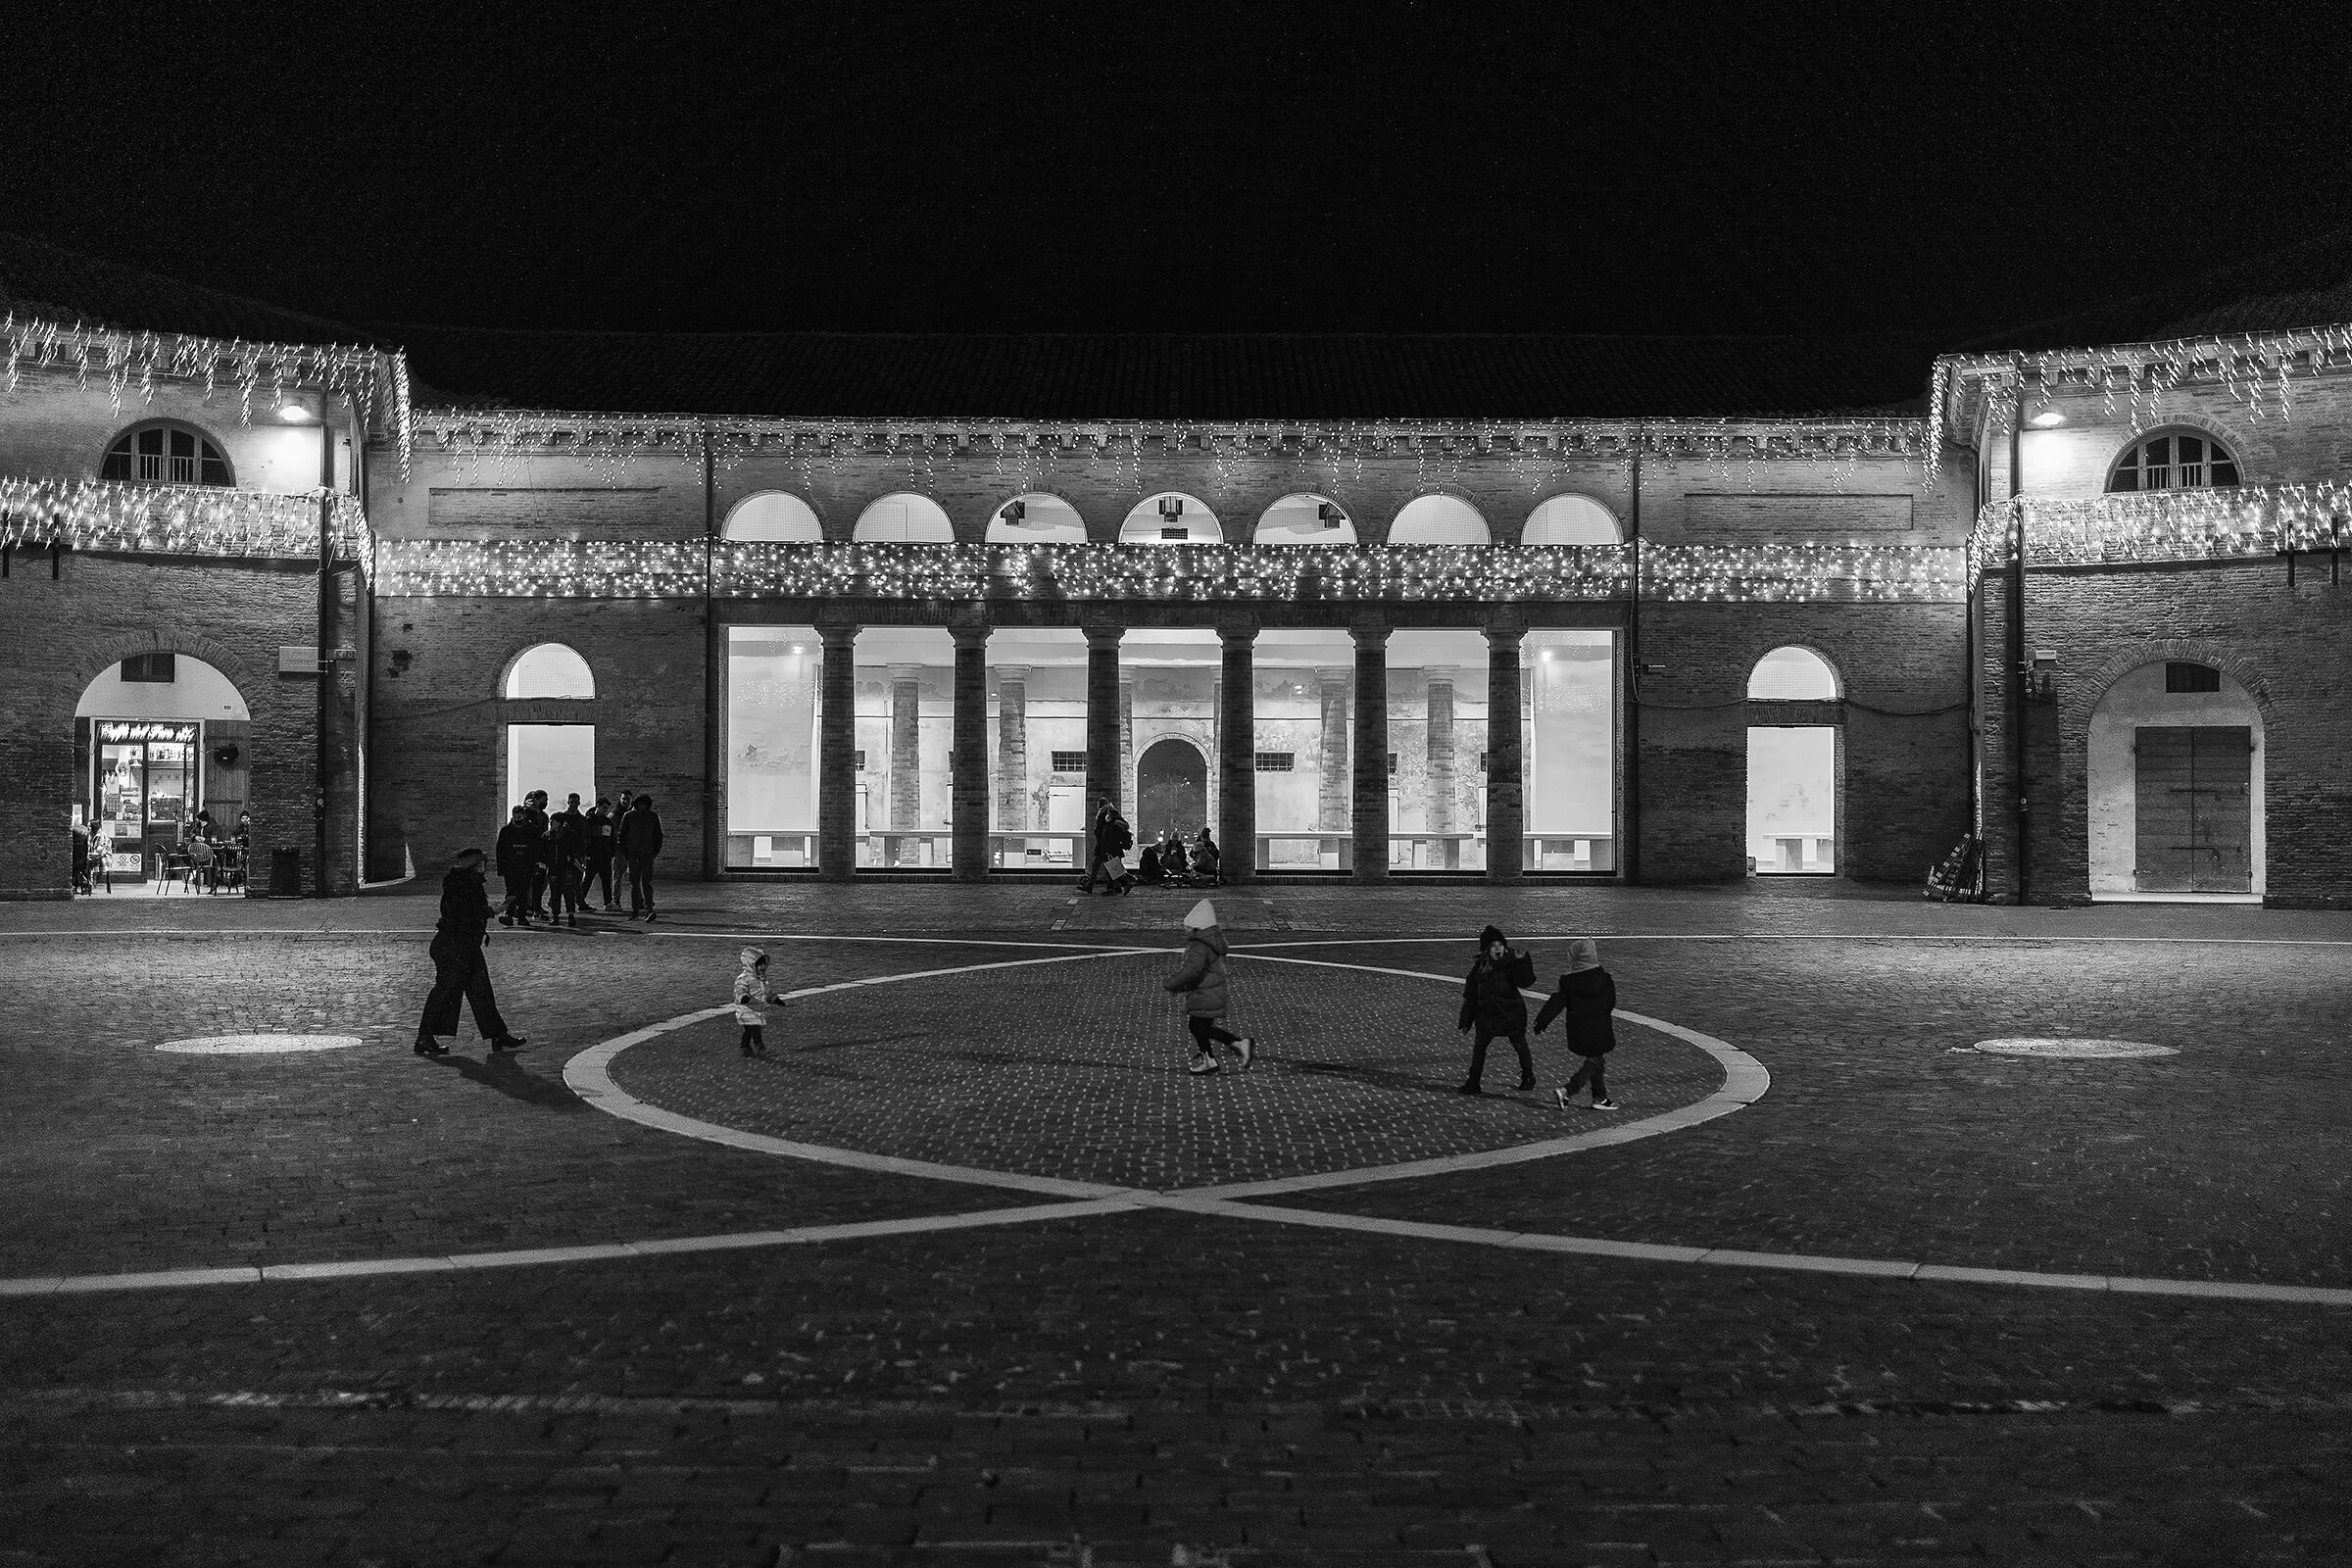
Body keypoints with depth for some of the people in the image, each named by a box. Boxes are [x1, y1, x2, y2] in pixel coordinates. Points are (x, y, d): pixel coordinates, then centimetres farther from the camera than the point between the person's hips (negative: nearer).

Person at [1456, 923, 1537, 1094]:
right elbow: (1470, 995, 6)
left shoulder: (1510, 962, -8)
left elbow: (1526, 981, -21)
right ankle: (1473, 1082, 8)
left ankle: (1528, 1076, 33)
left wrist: (1522, 962, -34)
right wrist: (1466, 1021, 6)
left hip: (1511, 1013, -2)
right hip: (1486, 1014, 2)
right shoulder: (1479, 966, 0)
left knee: (1520, 1045, 11)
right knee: (1478, 1046, -2)